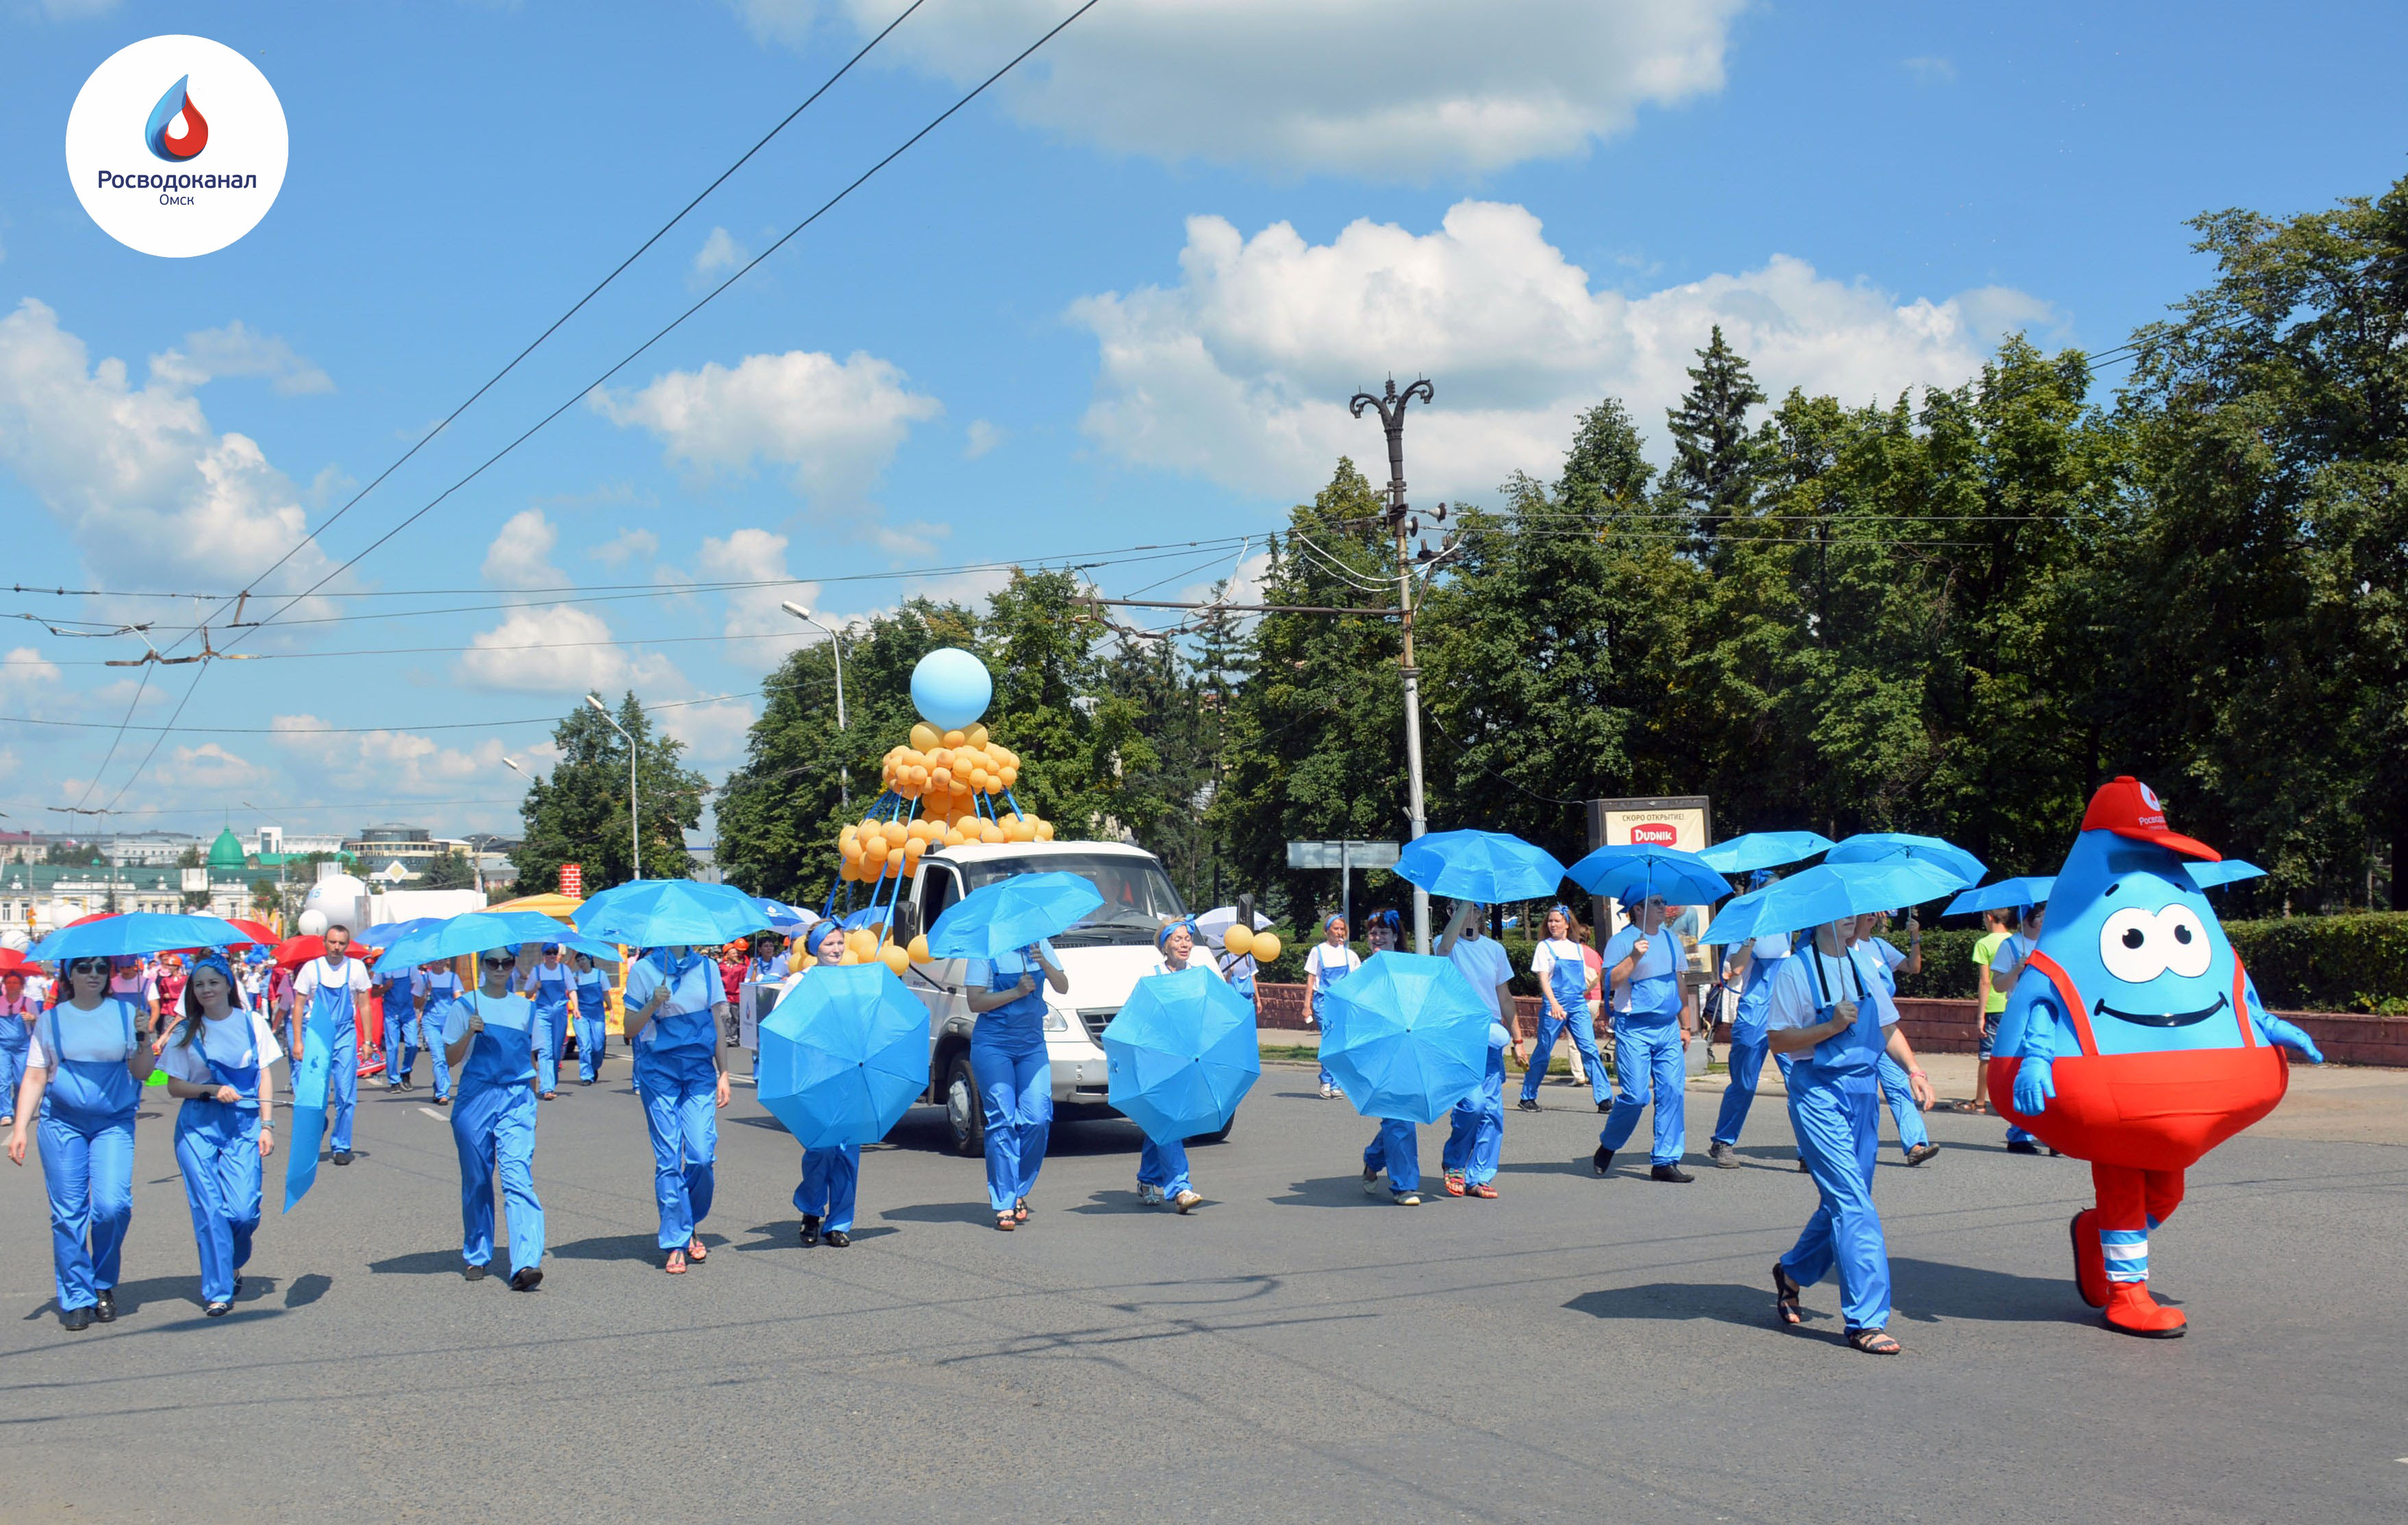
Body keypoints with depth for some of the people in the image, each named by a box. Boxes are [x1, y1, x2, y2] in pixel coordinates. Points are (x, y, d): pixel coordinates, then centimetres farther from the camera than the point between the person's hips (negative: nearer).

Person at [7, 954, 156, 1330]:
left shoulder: (126, 1013, 6)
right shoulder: (51, 1020, 6)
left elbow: (142, 1073, 7)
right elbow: (34, 1077, 6)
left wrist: (143, 1038, -10)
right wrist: (19, 1127, -2)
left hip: (114, 1122, 0)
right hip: (62, 1122, 0)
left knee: (112, 1205, -13)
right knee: (68, 1212, -2)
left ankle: (104, 1285, 10)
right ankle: (76, 1298, 8)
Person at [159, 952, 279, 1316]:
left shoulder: (252, 1023, 5)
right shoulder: (186, 1032, 7)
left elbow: (265, 1077, 6)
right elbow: (174, 1086, 7)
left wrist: (267, 1126, 0)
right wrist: (213, 1089, -10)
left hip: (244, 1124, -1)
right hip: (197, 1125, 1)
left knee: (243, 1210, -8)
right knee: (208, 1209, -6)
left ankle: (233, 1266, 22)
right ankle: (218, 1290, 3)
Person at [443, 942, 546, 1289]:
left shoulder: (526, 1008, 13)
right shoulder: (464, 1007, 7)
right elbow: (450, 1058, 1)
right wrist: (469, 1033, -16)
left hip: (517, 1098, 0)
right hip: (475, 1098, 0)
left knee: (518, 1178, -13)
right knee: (476, 1180, 6)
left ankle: (526, 1264, -24)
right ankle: (475, 1256, 25)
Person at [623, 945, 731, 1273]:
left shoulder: (706, 968, 10)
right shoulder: (644, 970, 4)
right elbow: (630, 1029, 3)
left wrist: (723, 1074, 11)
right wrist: (653, 1004, -15)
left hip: (700, 1068, 2)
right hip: (658, 1070, -2)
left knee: (703, 1155, -8)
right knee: (668, 1159, -3)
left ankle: (692, 1225, 17)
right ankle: (675, 1244, 5)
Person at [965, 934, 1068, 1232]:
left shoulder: (1039, 945, 10)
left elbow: (1063, 988, 4)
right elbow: (975, 1002, -10)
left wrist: (1044, 964, -13)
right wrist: (1017, 992, -18)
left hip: (1032, 1044, 4)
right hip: (993, 1045, -4)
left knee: (1037, 1119, -8)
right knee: (1002, 1122, -8)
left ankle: (1019, 1192, 10)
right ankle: (1004, 1204, -4)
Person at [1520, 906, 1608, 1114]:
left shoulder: (1576, 948, 16)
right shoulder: (1545, 946, 5)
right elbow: (1543, 978, -7)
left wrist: (1588, 988, 2)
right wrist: (1554, 1003, -20)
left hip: (1578, 1004, 3)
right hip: (1555, 1005, -3)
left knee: (1589, 1049, -10)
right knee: (1544, 1052, 3)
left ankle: (1603, 1099, -13)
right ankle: (1528, 1097, 17)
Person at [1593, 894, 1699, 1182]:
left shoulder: (1671, 940, 15)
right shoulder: (1621, 941, -4)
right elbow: (1612, 981, -15)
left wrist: (1686, 1025, 21)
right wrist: (1634, 957, -26)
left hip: (1668, 1029, 6)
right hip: (1633, 1030, -6)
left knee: (1673, 1092, -4)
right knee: (1635, 1096, -9)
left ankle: (1665, 1161, 2)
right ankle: (1607, 1147, 15)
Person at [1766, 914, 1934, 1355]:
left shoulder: (1864, 963, 12)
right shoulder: (1795, 970, -6)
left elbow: (1887, 1026, 18)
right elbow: (1777, 1040, -8)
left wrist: (1913, 1070, 4)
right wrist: (1831, 1027, -19)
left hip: (1864, 1091, 7)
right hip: (1819, 1093, -7)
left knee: (1843, 1202, 12)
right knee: (1852, 1204, -13)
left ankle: (1792, 1273, 36)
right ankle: (1866, 1321, -10)